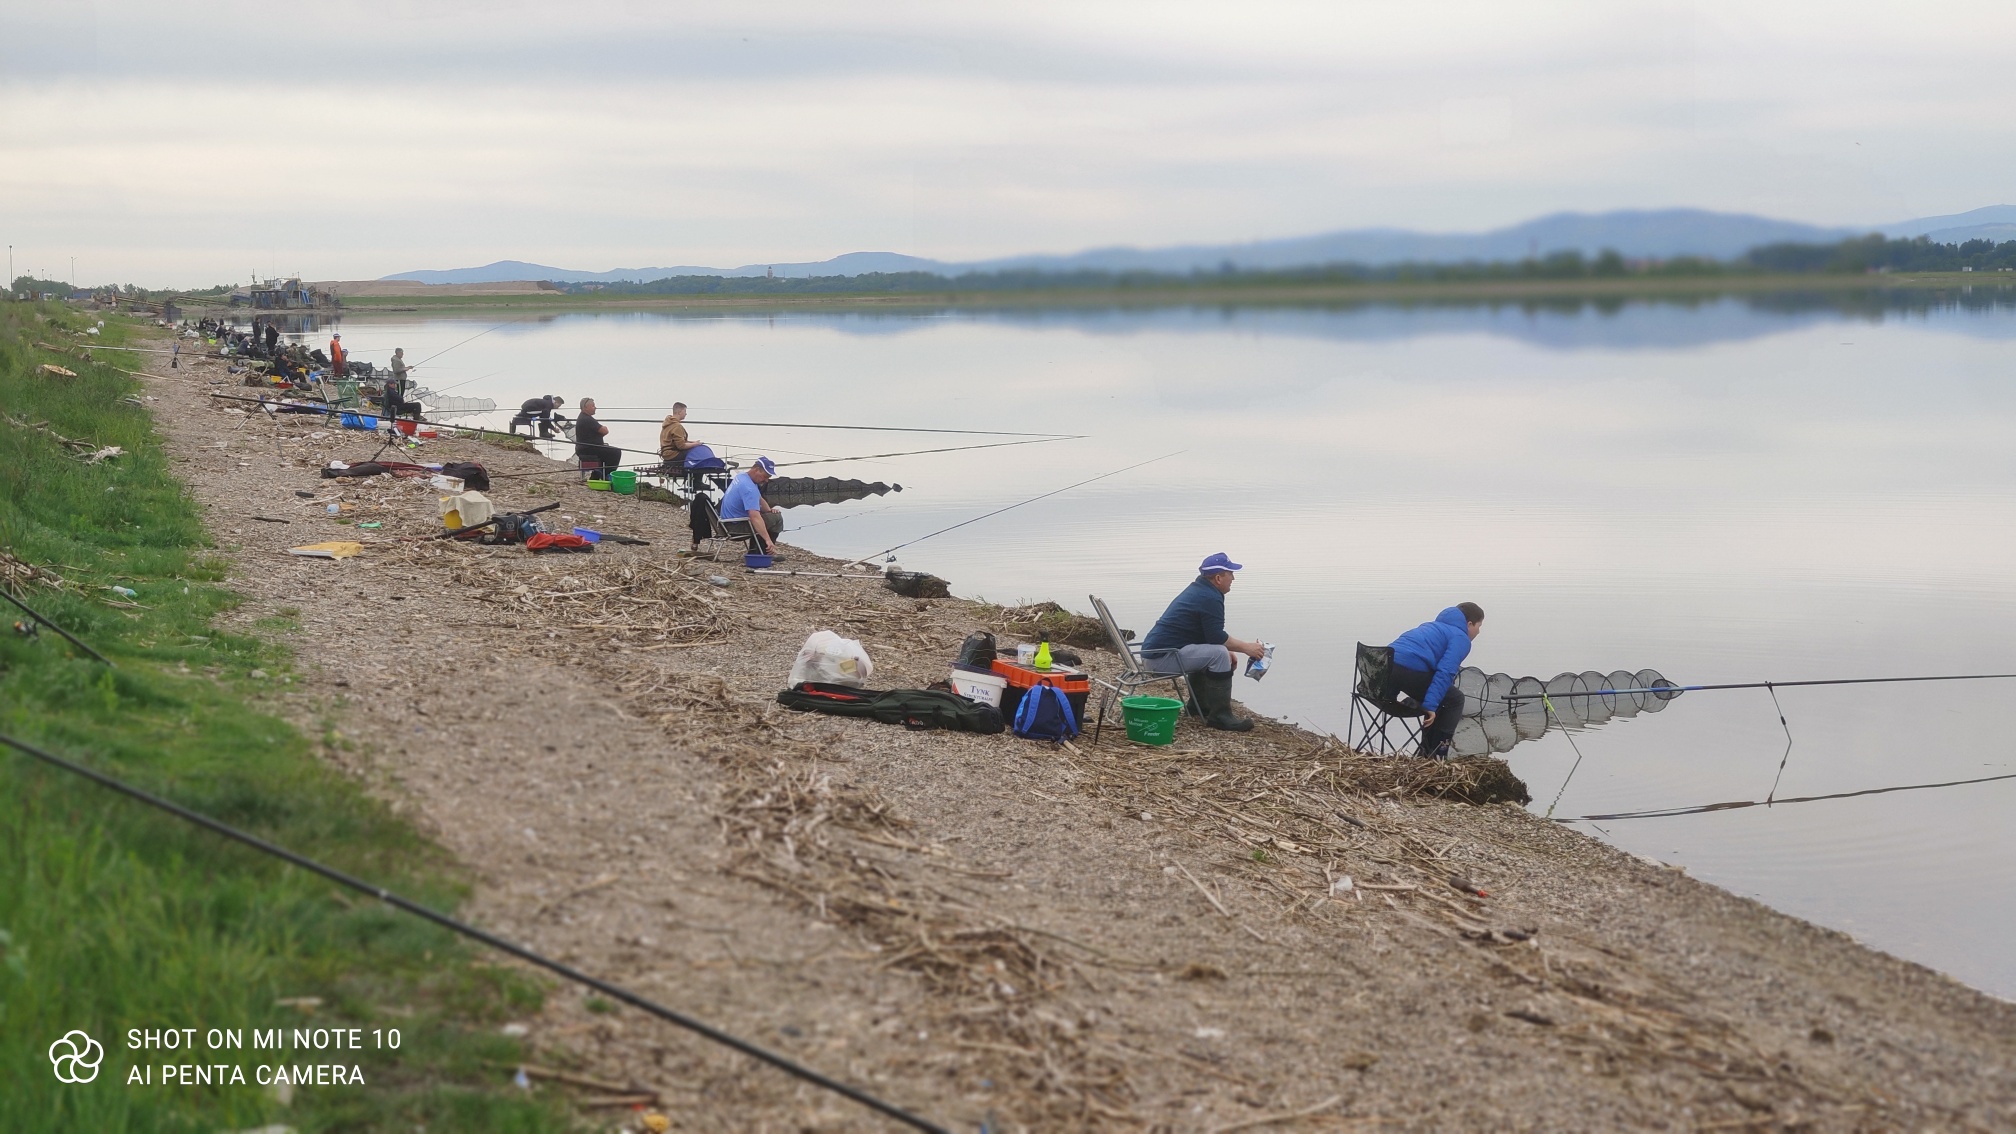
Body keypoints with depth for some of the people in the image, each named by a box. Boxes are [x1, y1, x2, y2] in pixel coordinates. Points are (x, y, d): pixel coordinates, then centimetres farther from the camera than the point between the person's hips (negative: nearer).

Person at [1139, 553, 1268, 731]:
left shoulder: (1198, 589, 18)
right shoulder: (1210, 598, -14)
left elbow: (1209, 634, 25)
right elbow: (1217, 638, -17)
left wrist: (1227, 650, 12)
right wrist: (1245, 647, -5)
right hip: (1162, 657, -11)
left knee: (1207, 650, 28)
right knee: (1218, 654, -20)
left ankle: (1199, 704, 29)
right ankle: (1219, 715, -18)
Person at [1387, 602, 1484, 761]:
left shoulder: (1433, 627, 33)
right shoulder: (1461, 638, 6)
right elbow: (1445, 672, -10)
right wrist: (1430, 705, -16)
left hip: (1388, 665, 9)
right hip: (1412, 669, -9)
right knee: (1455, 699, 11)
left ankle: (1427, 753, 27)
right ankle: (1438, 754, 5)